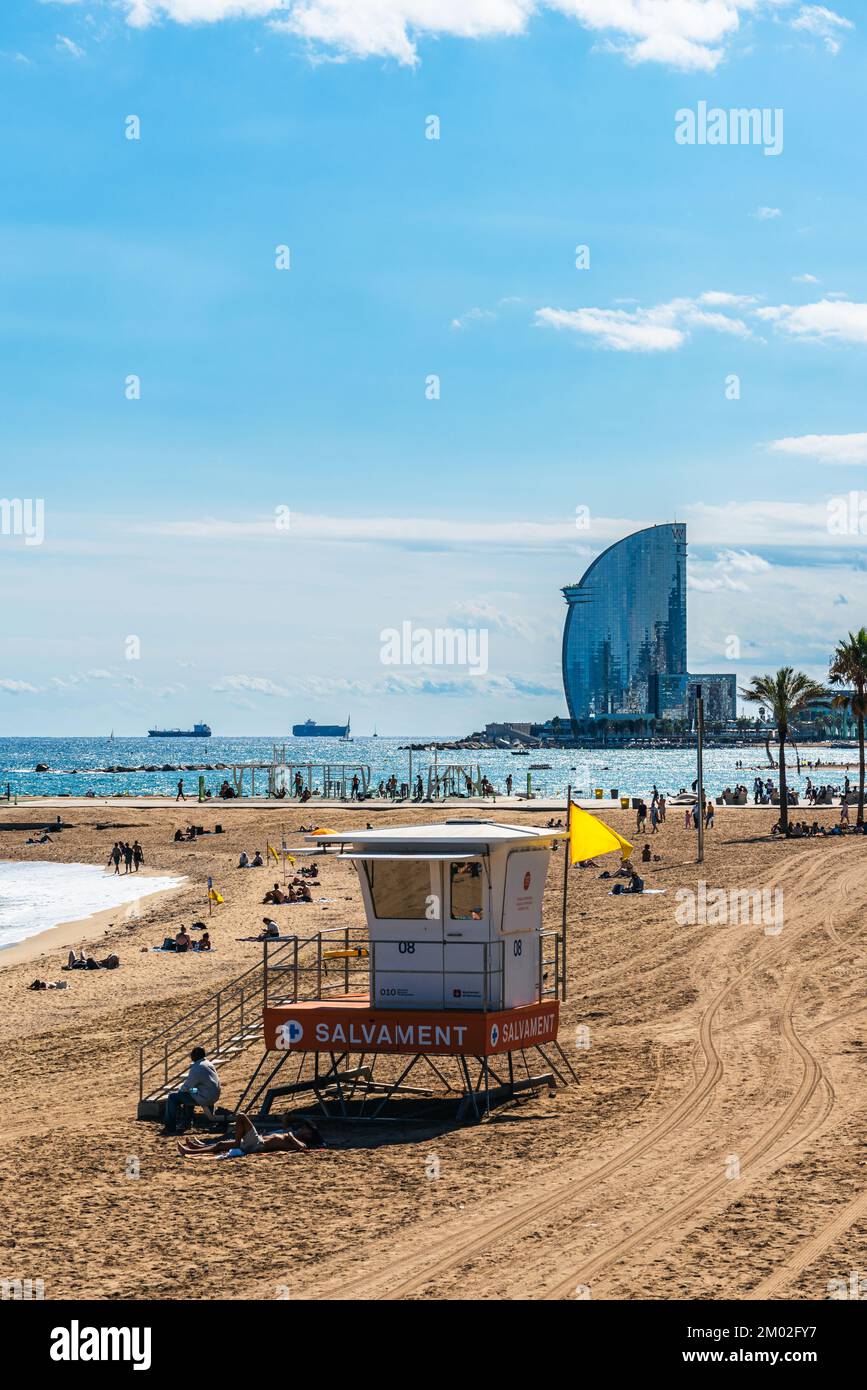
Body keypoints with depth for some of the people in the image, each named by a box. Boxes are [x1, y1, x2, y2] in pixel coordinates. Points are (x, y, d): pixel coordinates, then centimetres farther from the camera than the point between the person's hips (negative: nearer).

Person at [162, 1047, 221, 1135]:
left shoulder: (197, 1068, -18)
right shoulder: (208, 1064, 12)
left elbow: (187, 1086, -13)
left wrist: (180, 1088, 8)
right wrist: (183, 1086, 17)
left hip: (205, 1098, -9)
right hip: (214, 1096, 9)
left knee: (172, 1097, -3)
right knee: (189, 1093, 37)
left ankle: (170, 1127, 1)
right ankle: (185, 1123, 39)